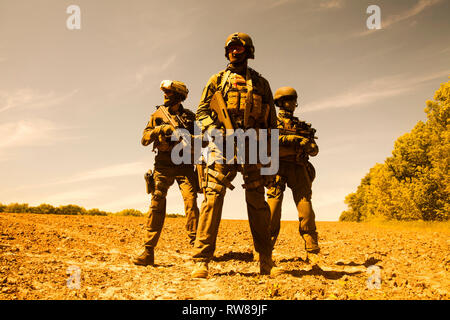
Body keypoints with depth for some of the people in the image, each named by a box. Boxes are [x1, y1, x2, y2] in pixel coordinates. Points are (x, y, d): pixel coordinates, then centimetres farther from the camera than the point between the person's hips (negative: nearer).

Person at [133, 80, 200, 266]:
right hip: (163, 166, 1)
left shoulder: (190, 116, 9)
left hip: (185, 166, 0)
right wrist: (158, 129, -11)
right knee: (157, 205, -7)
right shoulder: (157, 115, 12)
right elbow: (144, 140, 7)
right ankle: (148, 252, -5)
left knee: (191, 202, -12)